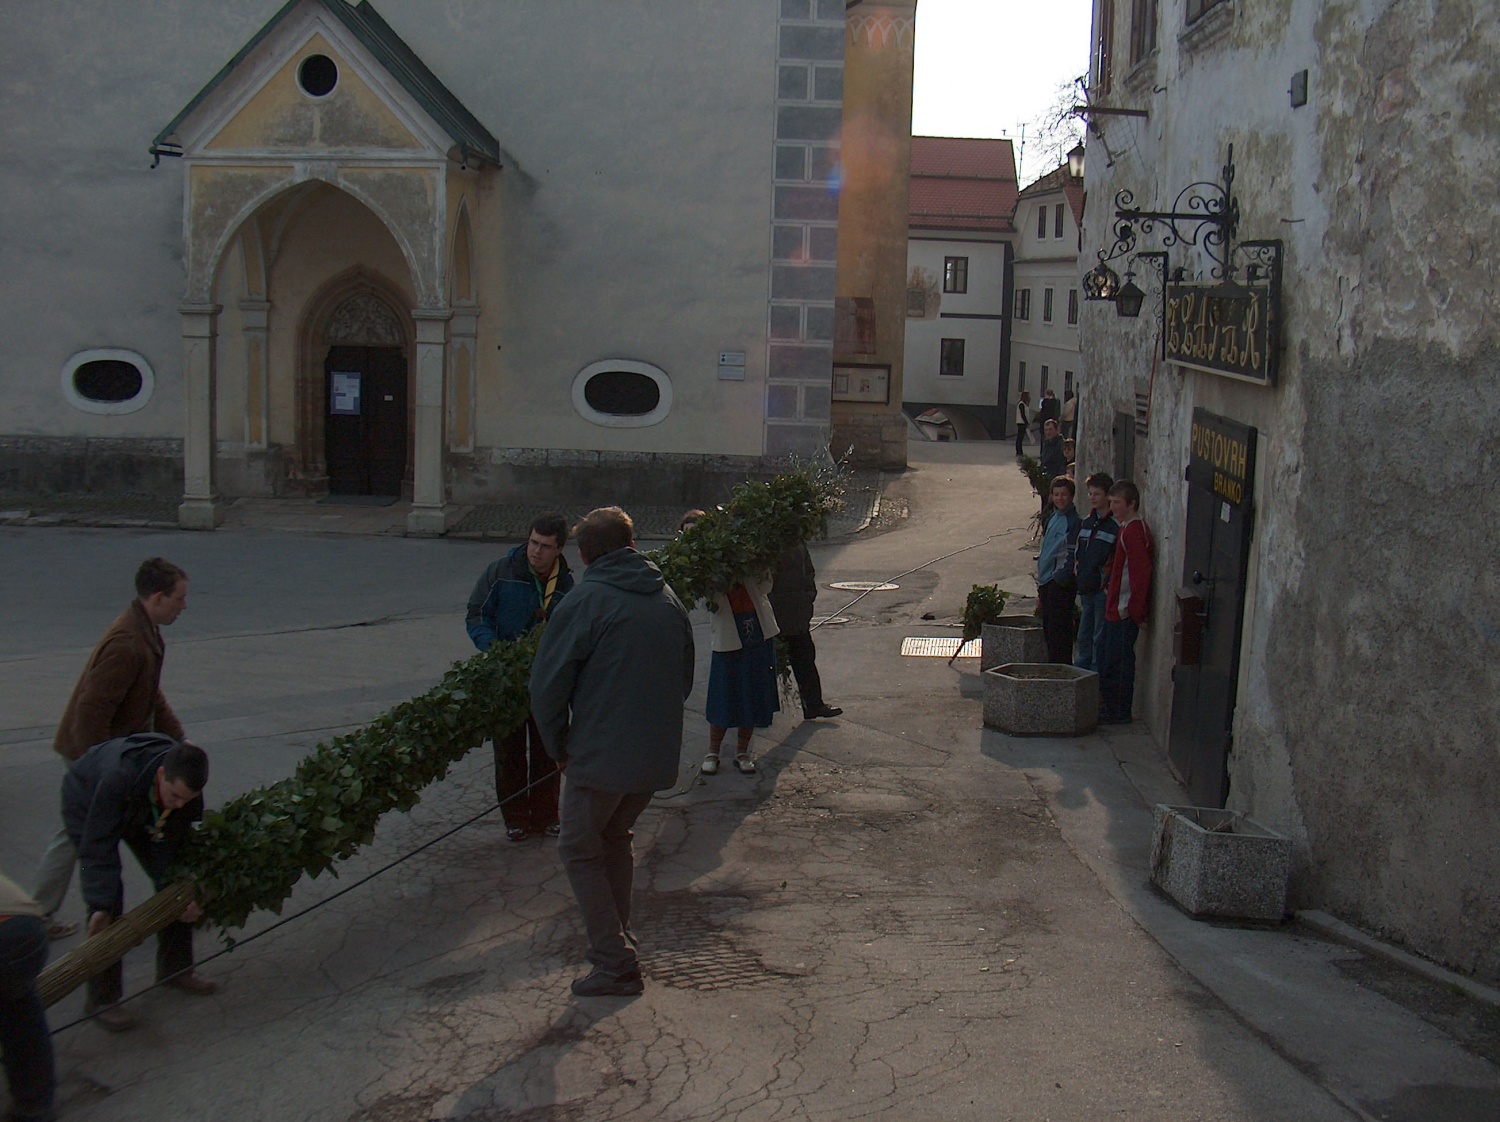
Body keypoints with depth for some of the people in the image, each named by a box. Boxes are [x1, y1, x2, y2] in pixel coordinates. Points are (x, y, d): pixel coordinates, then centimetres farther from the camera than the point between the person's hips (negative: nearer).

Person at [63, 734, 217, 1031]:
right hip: (87, 804, -5)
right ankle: (102, 999, -9)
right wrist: (101, 905, -40)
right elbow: (98, 845, -38)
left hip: (140, 812, 5)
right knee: (107, 892, -17)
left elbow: (171, 841, -18)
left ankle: (175, 969, 19)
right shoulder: (120, 776, -45)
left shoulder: (187, 786, -29)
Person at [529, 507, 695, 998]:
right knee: (615, 839, 25)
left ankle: (615, 965, 3)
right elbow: (684, 676, 17)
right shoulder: (668, 598, 8)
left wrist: (558, 746, 3)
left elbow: (547, 685, -11)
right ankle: (618, 940, 32)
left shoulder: (584, 603, -12)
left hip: (602, 755, -6)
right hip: (659, 754, 7)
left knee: (581, 850, 7)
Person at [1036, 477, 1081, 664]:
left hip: (1061, 585, -9)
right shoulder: (1052, 519, 17)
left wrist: (1060, 579, -19)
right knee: (1048, 631, 13)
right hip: (1046, 582, 9)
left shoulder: (1074, 521, -10)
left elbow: (1072, 556, -14)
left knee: (1059, 631, -7)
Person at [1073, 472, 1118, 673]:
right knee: (1084, 637, 15)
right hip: (1087, 589, 7)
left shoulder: (1116, 525, -10)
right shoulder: (1087, 522, 14)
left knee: (1100, 638, -1)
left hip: (1103, 590, -7)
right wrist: (1078, 572, 14)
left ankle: (1096, 676, 5)